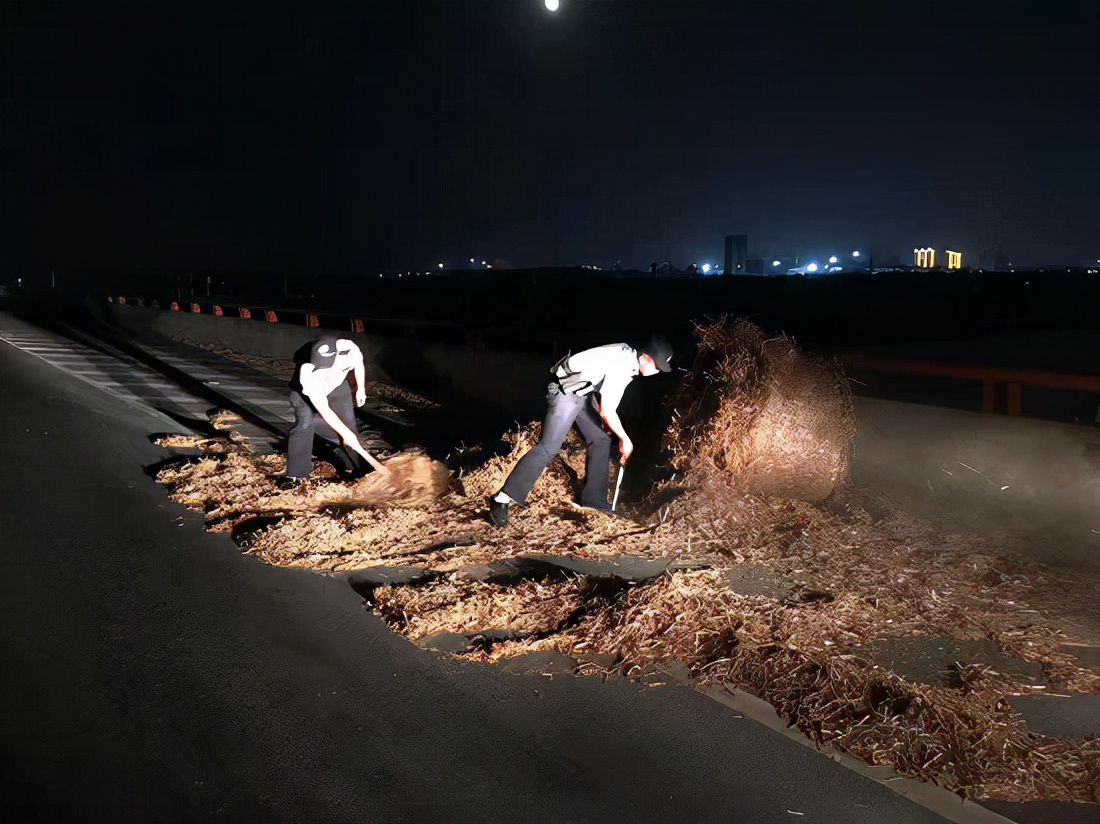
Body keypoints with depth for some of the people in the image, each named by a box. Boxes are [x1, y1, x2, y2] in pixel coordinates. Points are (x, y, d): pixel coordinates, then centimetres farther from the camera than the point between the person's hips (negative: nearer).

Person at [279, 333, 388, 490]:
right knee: (304, 423, -21)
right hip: (306, 391, -4)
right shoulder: (307, 373, -44)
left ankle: (351, 465, 17)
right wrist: (345, 433, -36)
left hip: (337, 385, 4)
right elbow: (323, 410, -38)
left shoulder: (349, 349, -36)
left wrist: (360, 389, 3)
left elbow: (358, 364, -8)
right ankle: (295, 474, -13)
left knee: (348, 422, -1)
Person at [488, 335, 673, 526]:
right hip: (565, 392, -10)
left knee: (601, 440, 10)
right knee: (548, 447, -17)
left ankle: (593, 499, 17)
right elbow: (606, 411, -21)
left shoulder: (628, 357, 6)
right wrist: (625, 440, -8)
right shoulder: (620, 365, -24)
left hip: (583, 394, 10)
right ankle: (503, 499, -18)